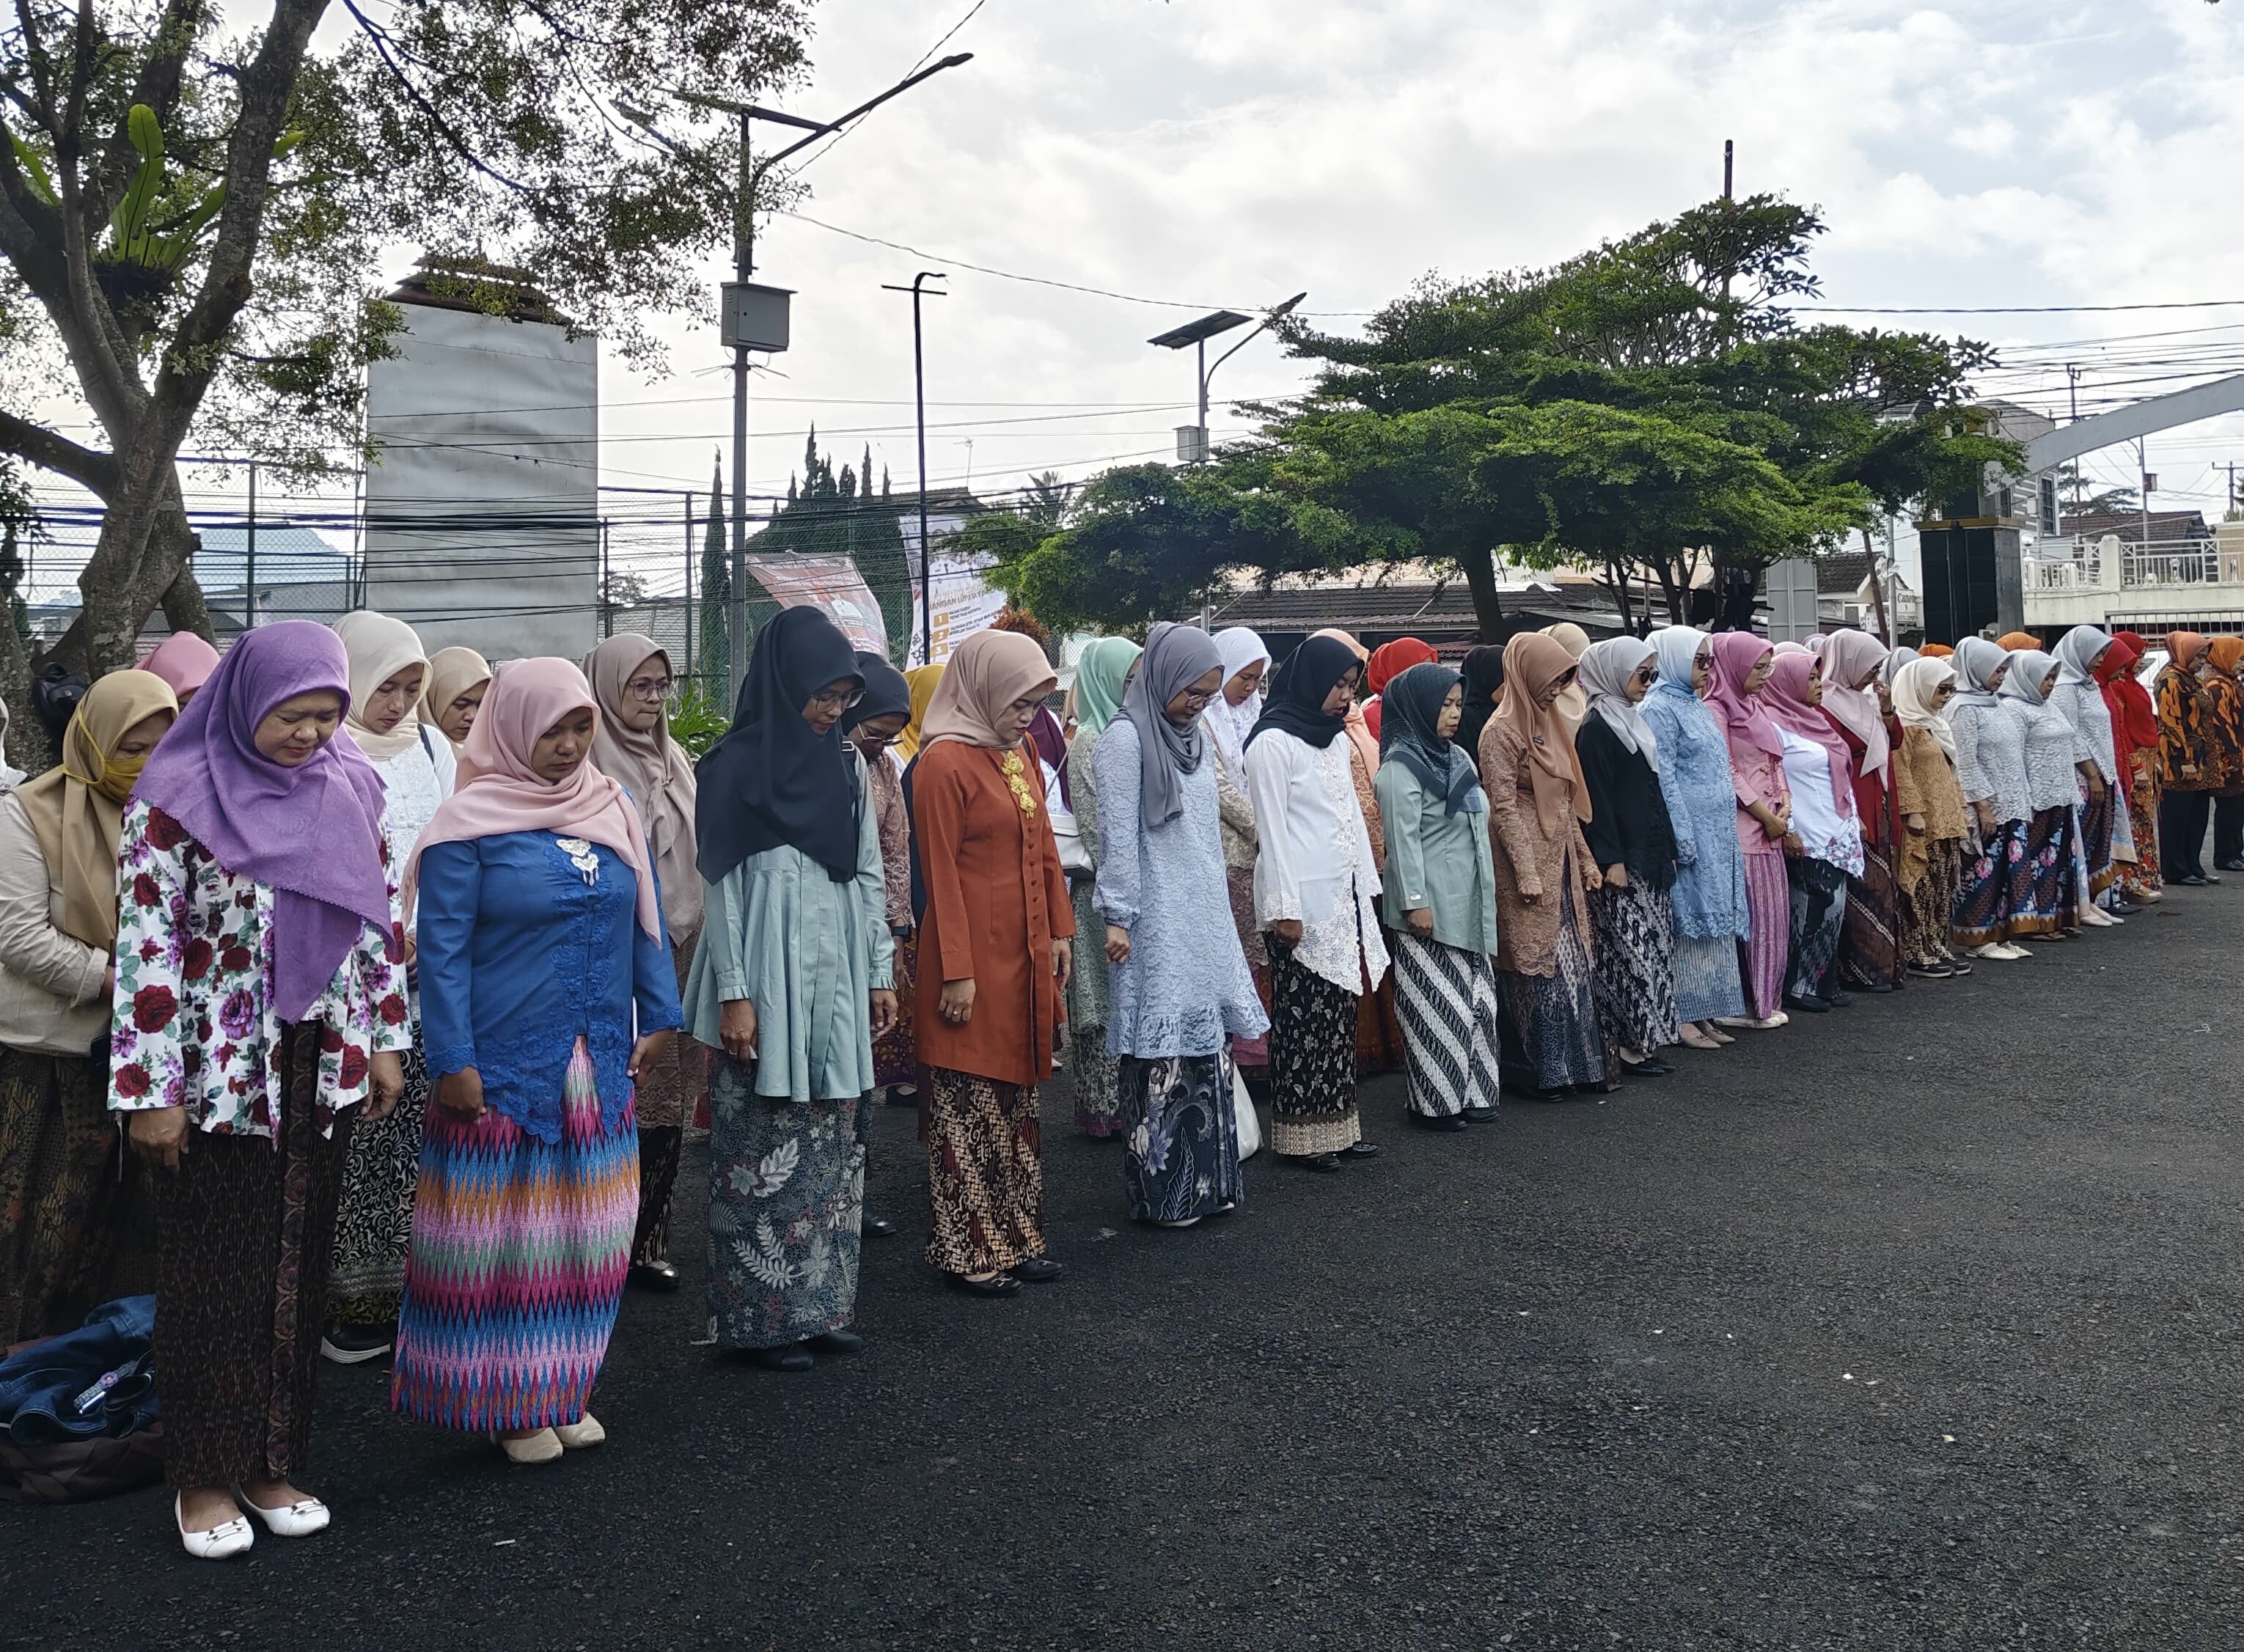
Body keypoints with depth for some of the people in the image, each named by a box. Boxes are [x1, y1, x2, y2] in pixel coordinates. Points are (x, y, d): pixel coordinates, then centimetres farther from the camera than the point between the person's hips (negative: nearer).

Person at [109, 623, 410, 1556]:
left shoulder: (350, 788, 4)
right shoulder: (177, 799, -11)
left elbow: (381, 918, 11)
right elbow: (147, 948, -12)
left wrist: (386, 1040, 10)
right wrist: (151, 1092, -13)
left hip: (320, 1072, 4)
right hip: (217, 1077, -4)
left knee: (298, 1270, 11)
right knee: (214, 1277, 5)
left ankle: (272, 1462, 25)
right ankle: (204, 1477, 21)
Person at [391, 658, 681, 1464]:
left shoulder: (615, 811, 7)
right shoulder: (471, 823, -8)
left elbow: (646, 923, 13)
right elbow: (441, 948, -10)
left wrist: (659, 1017, 7)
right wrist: (452, 1063, -13)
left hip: (601, 1069, 5)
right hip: (503, 1068, -5)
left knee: (586, 1233, 11)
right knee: (502, 1234, 3)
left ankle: (564, 1388, 25)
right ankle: (504, 1400, 18)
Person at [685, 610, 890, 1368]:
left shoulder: (847, 764, 11)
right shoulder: (737, 767, -5)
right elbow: (722, 888, -6)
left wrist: (880, 974, 11)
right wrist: (734, 993, -11)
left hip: (838, 985, 6)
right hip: (767, 986, -5)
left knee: (833, 1152, 10)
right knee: (766, 1155, 0)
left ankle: (820, 1304, 21)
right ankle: (763, 1317, 10)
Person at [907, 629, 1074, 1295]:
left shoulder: (1021, 754, 12)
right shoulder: (944, 764, -13)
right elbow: (940, 876, -16)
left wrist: (1059, 930, 13)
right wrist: (957, 972, -17)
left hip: (1024, 954, 9)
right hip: (974, 955, -9)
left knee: (1017, 1101, 15)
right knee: (969, 1108, 0)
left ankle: (1014, 1238, 26)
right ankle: (966, 1252, 11)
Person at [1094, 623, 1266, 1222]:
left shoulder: (1197, 736, 14)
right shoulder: (1125, 738, -9)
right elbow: (1117, 834, -13)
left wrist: (1220, 909, 18)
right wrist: (1117, 916, -16)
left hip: (1204, 917, 8)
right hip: (1156, 922, -8)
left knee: (1208, 1044, 10)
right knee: (1161, 1057, -4)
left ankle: (1206, 1182, 20)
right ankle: (1160, 1192, 6)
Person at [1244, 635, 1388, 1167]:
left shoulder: (1338, 739, 16)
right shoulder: (1274, 742, -9)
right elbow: (1272, 829, -13)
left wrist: (1368, 884, 15)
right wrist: (1283, 908, -16)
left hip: (1344, 899, 8)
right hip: (1304, 903, -8)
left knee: (1339, 1014, 9)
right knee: (1304, 1018, -3)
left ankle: (1337, 1124, 17)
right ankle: (1302, 1135, 4)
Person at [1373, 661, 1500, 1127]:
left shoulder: (1458, 757, 14)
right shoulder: (1402, 765, -11)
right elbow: (1403, 838, -16)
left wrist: (1485, 890, 20)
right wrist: (1415, 902, -19)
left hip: (1468, 904, 8)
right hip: (1429, 906, -8)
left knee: (1477, 999, 11)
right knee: (1437, 1003, -4)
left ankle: (1470, 1092, 20)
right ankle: (1435, 1101, 6)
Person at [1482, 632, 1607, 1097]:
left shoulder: (1548, 722, 14)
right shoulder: (1502, 731, -11)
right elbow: (1503, 807, -15)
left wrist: (1585, 859, 16)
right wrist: (1526, 872, -19)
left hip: (1561, 863, 8)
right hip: (1527, 862, -8)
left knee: (1572, 963, 10)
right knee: (1535, 968, -1)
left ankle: (1579, 1061, 18)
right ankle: (1538, 1070, 8)